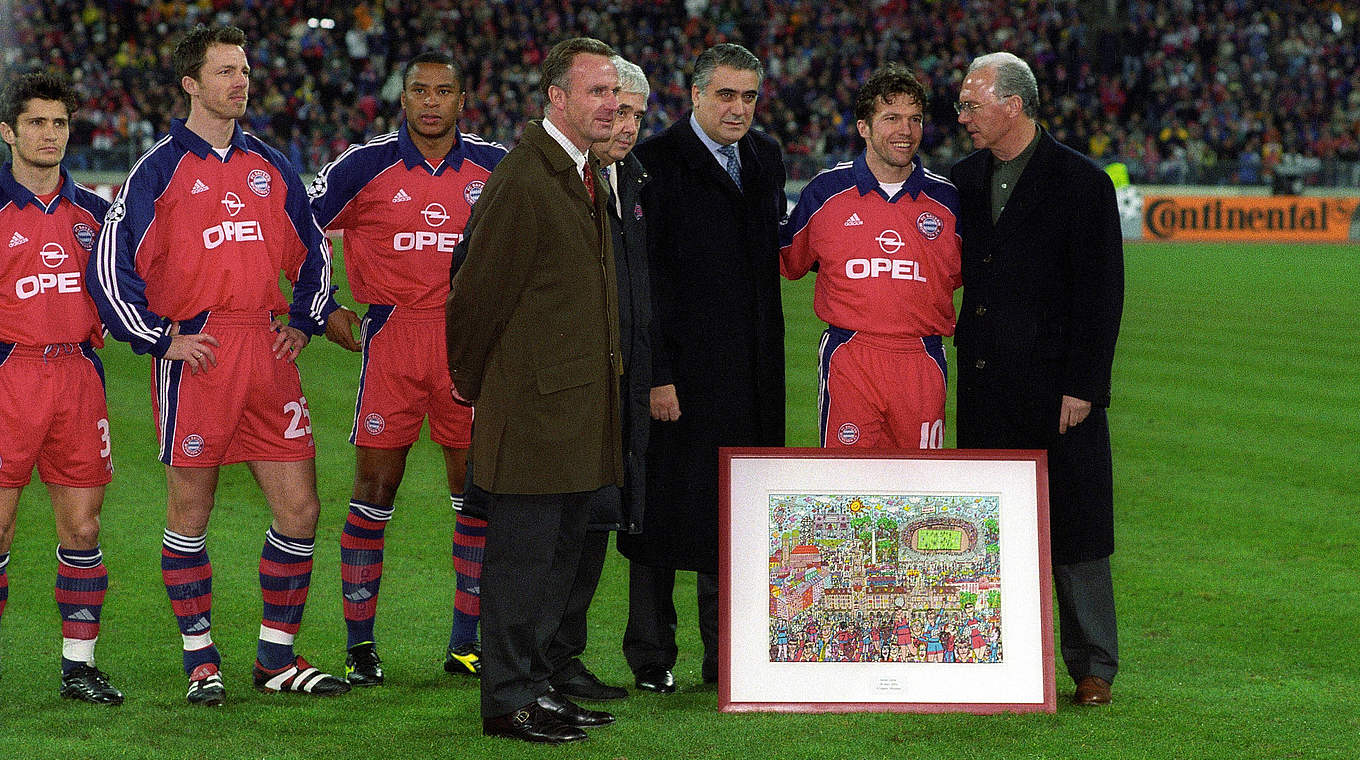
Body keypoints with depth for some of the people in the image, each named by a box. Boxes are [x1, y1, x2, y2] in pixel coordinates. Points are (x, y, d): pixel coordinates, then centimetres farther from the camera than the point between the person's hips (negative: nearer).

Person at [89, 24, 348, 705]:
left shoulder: (269, 165, 13)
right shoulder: (161, 168, -2)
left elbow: (314, 249, 25)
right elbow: (109, 264, -4)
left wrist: (304, 322, 13)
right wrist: (160, 338, -7)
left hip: (268, 354, 5)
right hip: (196, 357, -5)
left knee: (298, 509, 2)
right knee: (190, 515, 3)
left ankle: (276, 657, 14)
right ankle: (201, 663, 14)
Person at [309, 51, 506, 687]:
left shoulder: (494, 168, 5)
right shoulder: (366, 165, -1)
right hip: (391, 337, -2)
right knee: (375, 485, -3)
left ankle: (466, 643, 13)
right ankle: (360, 646, 5)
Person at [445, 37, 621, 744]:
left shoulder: (587, 177, 13)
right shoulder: (520, 182, -17)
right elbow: (477, 293, -12)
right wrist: (470, 383, -1)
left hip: (585, 410, 9)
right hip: (533, 407, -9)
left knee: (559, 555, 14)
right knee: (521, 555, -3)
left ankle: (532, 685, 23)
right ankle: (506, 700, 5)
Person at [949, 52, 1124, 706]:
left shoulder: (1081, 182, -6)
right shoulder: (963, 179, 11)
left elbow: (1101, 295, -8)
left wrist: (1082, 387, -12)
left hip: (1058, 385, -5)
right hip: (985, 391, 5)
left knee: (1071, 529, -1)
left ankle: (1092, 667, 8)